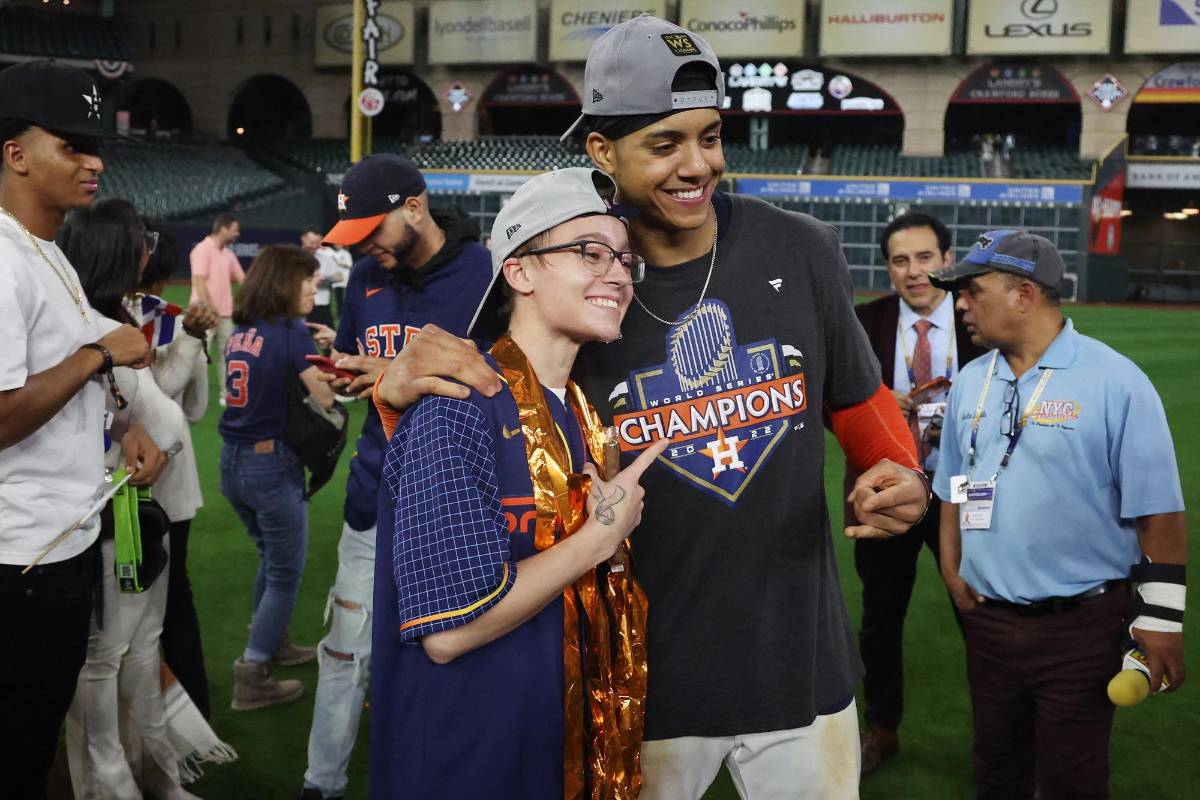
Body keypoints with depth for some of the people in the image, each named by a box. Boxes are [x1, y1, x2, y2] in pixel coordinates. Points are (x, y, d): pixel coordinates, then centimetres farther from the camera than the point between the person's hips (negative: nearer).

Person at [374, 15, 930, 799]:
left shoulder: (802, 251, -6)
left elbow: (860, 401, 9)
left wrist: (901, 474, -12)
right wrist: (401, 391, -24)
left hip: (803, 665, 2)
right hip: (649, 677, -2)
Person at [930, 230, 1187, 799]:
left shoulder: (1115, 381, -13)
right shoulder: (971, 381, 7)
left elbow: (1158, 511, -11)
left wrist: (1161, 617, -11)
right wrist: (951, 567, 8)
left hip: (1080, 626, -5)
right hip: (987, 618, 6)